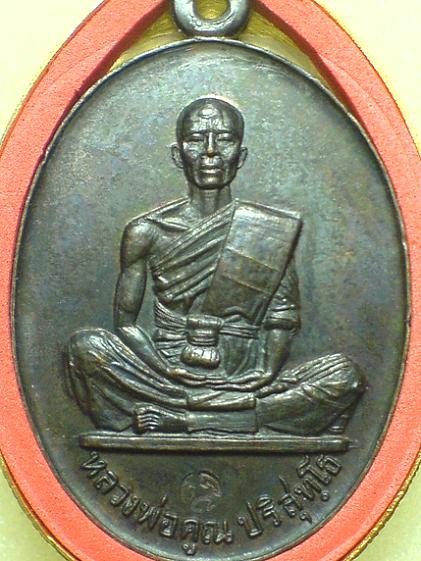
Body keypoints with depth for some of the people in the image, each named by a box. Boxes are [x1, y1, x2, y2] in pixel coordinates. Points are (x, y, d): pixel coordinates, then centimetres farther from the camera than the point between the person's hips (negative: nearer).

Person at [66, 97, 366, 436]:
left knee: (345, 376, -22)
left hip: (247, 384, 1)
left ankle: (173, 418, -22)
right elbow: (125, 319, 7)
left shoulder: (273, 232, 6)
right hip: (171, 379, -1)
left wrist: (266, 373, -8)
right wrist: (162, 370, -6)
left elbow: (283, 321, 6)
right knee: (86, 346, -25)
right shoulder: (147, 232, 5)